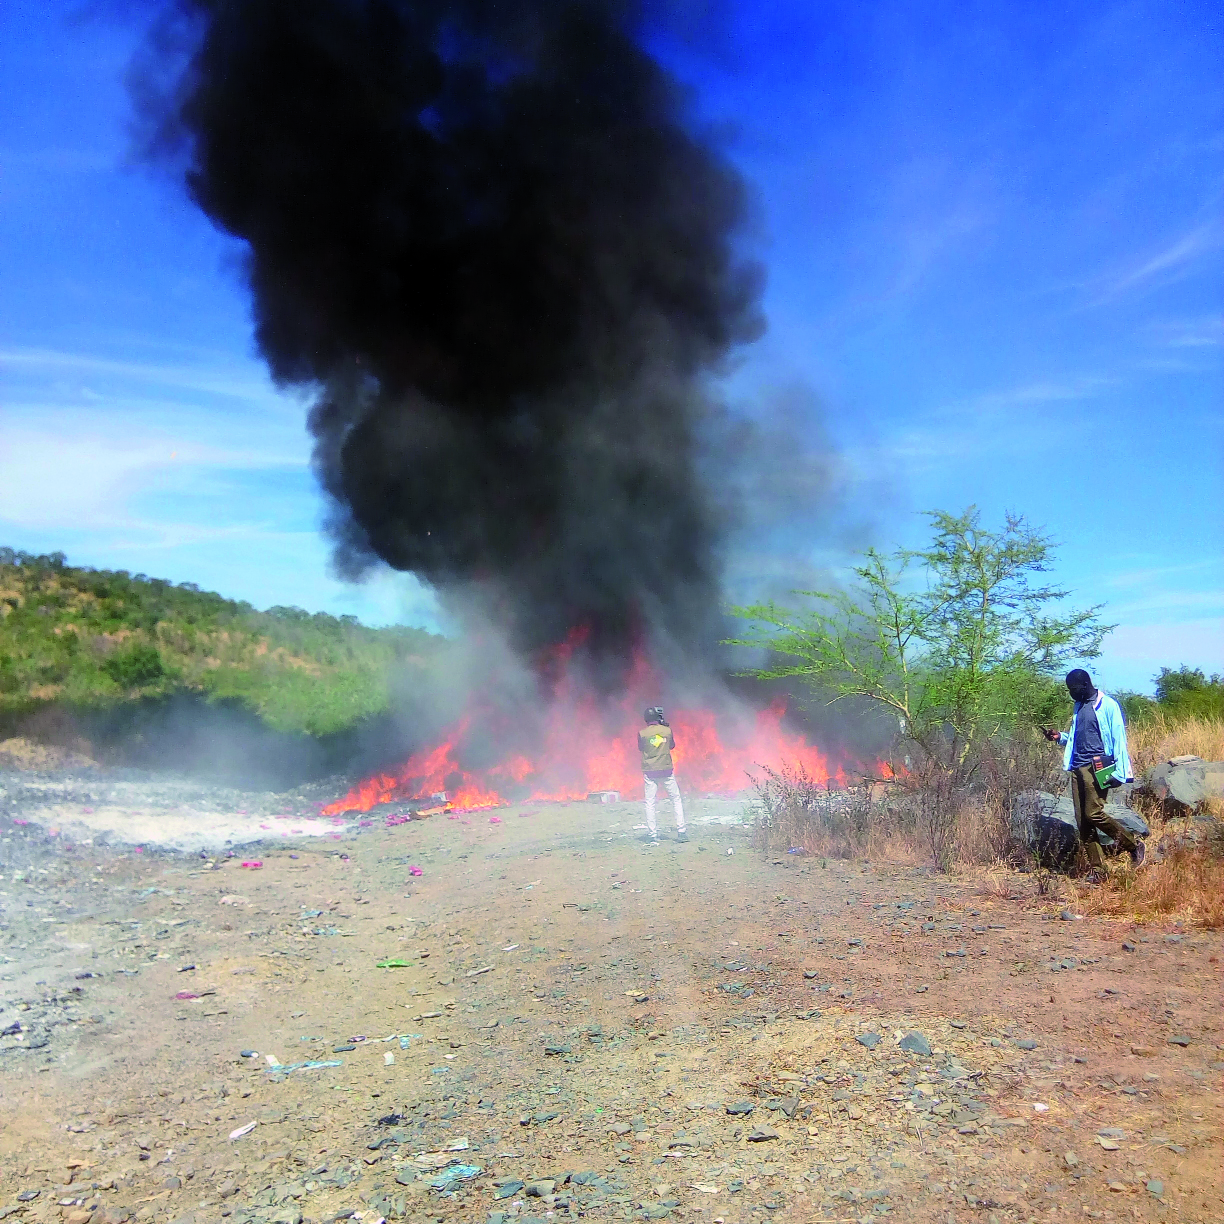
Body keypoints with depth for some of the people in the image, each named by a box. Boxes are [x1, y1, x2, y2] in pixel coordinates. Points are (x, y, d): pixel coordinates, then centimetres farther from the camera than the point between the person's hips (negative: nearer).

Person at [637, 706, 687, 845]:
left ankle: (653, 836, 0)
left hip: (650, 771, -1)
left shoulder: (642, 733, -7)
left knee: (650, 803, 4)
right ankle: (681, 832, 9)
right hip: (666, 770, 1)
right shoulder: (667, 730, -4)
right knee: (676, 799, 13)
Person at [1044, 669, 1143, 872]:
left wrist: (1119, 772, -14)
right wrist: (1061, 737, 10)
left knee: (1093, 813, -14)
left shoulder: (1107, 705, -5)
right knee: (1082, 819, 3)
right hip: (1078, 768, 8)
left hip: (1097, 767, -8)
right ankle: (1096, 867, 9)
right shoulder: (1079, 706, 18)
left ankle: (1134, 845, 6)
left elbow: (1118, 739, -8)